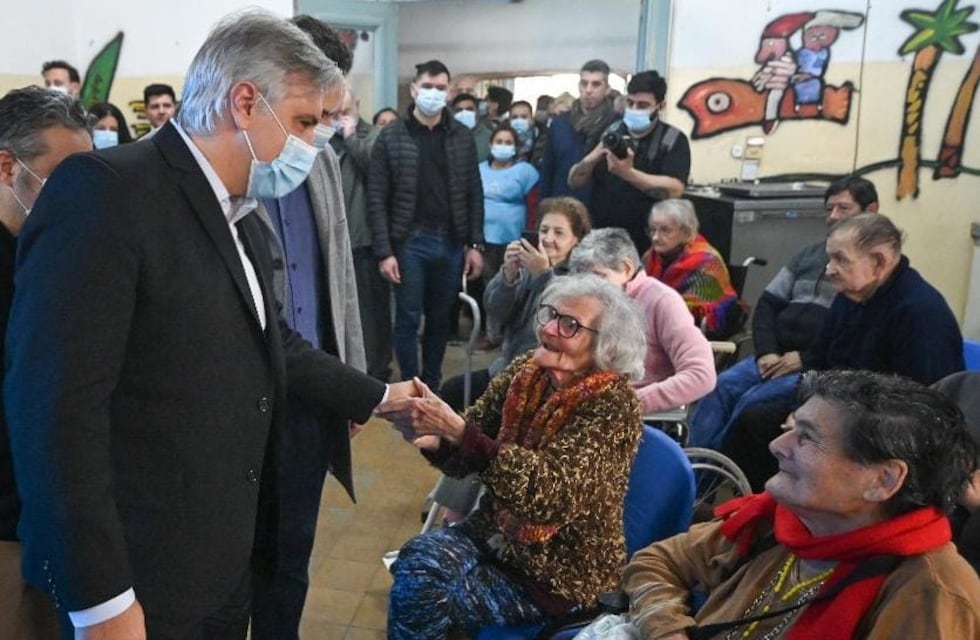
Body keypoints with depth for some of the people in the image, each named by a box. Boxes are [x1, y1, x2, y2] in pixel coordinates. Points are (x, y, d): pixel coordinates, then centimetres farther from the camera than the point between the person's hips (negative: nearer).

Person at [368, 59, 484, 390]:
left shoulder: (462, 137, 8)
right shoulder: (391, 136, -2)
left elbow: (474, 195, 8)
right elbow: (377, 198, -5)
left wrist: (475, 244, 1)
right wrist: (384, 251, -11)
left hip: (452, 243, 3)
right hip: (410, 242, -3)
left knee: (441, 320, 11)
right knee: (408, 319, 3)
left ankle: (432, 385, 25)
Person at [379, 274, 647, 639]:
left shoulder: (612, 404, -20)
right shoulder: (525, 372, -3)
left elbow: (552, 491, -33)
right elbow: (468, 453, -1)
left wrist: (457, 430, -40)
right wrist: (432, 439, -26)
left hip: (562, 571, -5)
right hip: (499, 533, 5)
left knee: (423, 595, -16)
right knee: (418, 558, -19)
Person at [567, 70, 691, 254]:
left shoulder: (673, 140, -3)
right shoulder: (609, 133, 9)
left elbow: (674, 189, -19)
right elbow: (573, 182, 5)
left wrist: (628, 173, -29)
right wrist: (593, 157, -14)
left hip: (647, 245, -3)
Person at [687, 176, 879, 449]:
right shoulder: (809, 253, 20)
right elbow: (767, 304, 16)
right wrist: (766, 352, -1)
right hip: (778, 356, 6)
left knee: (753, 402, -26)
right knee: (720, 387, -18)